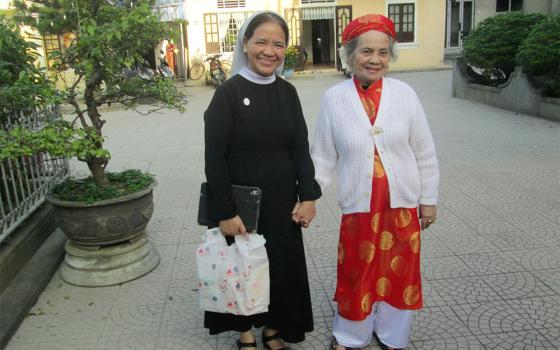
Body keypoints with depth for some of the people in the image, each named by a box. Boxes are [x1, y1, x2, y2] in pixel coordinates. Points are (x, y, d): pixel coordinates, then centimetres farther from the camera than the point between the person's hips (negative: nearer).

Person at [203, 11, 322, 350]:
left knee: (283, 264, 14)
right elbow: (214, 157, -14)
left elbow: (301, 148, 4)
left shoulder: (288, 92, 2)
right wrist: (225, 211, -17)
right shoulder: (228, 93, -12)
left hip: (282, 199, 4)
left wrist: (308, 195, -5)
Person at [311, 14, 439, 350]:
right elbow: (323, 156, 0)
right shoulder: (334, 98, -6)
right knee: (356, 274, 10)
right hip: (358, 206, -1)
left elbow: (425, 153, 2)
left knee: (399, 271, 14)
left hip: (402, 203, 1)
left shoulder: (405, 93, -5)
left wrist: (429, 199, 5)